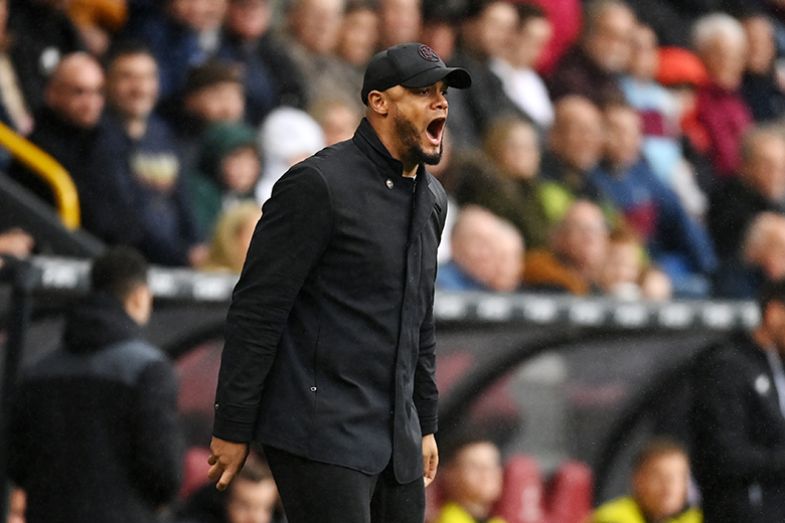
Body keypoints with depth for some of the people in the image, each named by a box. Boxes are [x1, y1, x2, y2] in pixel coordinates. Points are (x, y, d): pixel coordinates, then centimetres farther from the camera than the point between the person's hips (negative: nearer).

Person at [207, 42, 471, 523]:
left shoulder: (431, 199, 14)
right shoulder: (319, 185, -11)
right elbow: (256, 311, -11)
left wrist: (426, 425, 23)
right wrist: (232, 428, -12)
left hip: (397, 442, 8)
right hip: (322, 437, -8)